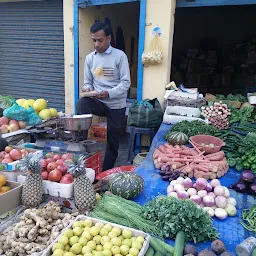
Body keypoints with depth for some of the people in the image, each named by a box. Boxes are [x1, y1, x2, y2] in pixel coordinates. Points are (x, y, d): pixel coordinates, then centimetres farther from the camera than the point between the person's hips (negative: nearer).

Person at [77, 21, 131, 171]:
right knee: (82, 103, -31)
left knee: (113, 141, 5)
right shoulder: (90, 58, 6)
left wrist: (109, 93, -26)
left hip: (116, 104, -2)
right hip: (99, 102, 2)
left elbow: (126, 83, -10)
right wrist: (87, 89, -13)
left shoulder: (120, 56, -6)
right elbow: (88, 82, 11)